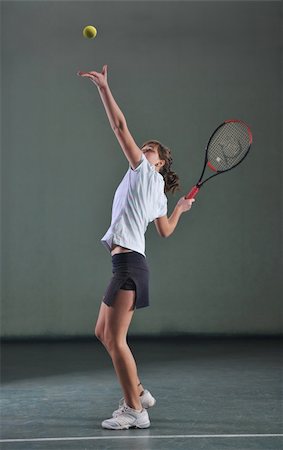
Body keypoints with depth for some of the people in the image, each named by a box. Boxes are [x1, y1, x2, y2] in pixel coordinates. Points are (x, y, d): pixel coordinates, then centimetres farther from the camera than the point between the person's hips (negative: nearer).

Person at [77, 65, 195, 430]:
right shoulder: (158, 195, 22)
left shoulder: (145, 173, -1)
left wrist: (104, 88, -8)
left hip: (129, 263, -10)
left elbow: (121, 127, -8)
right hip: (128, 264, 10)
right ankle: (138, 392, 24)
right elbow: (166, 231, 33)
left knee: (114, 338, -9)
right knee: (103, 333, 16)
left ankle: (135, 411, -5)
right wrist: (180, 209, 47)